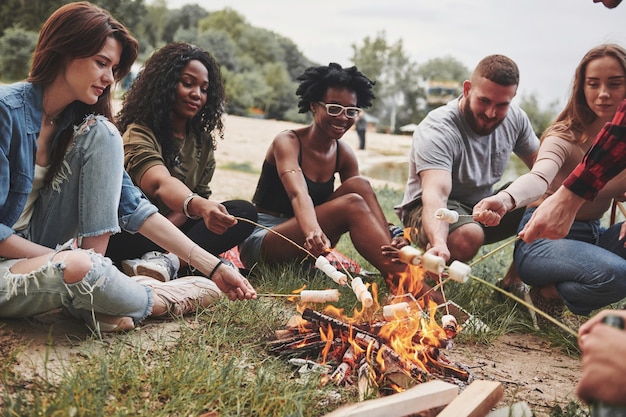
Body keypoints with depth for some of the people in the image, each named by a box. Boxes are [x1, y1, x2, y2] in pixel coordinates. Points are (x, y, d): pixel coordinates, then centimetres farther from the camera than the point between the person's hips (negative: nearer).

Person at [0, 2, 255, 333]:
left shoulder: (86, 127, 0)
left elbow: (131, 206, -6)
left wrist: (213, 266, -12)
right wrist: (67, 261, -18)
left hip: (43, 249, 6)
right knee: (78, 267, -39)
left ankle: (93, 292, -15)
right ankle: (161, 301, -5)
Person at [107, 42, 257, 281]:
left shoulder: (202, 140, 9)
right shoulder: (139, 134, -12)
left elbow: (199, 195, 2)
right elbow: (161, 184, -31)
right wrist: (200, 207, -53)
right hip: (130, 232, -6)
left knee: (244, 211, -16)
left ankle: (168, 261, -33)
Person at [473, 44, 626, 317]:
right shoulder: (565, 137, -15)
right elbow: (539, 176, -36)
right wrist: (505, 199, -59)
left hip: (592, 234, 6)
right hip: (546, 237, -6)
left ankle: (555, 290, -7)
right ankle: (545, 294, -5)